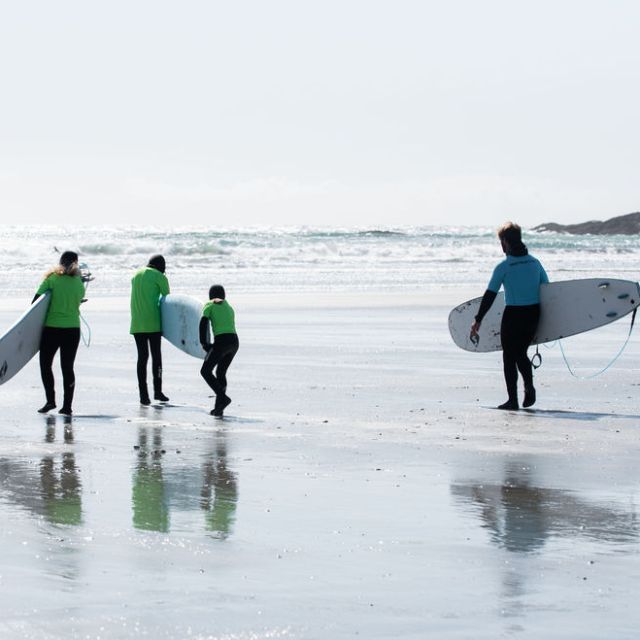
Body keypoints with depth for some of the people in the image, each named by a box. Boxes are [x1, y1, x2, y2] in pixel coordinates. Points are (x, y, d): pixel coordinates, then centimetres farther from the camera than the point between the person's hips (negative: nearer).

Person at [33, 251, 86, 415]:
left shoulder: (52, 278, -5)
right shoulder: (79, 283, 4)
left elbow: (36, 300, -9)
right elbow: (76, 303, 8)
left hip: (52, 328, -3)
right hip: (73, 328, 3)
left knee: (45, 364, 10)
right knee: (68, 367, 8)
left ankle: (50, 400, -1)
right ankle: (67, 406, 5)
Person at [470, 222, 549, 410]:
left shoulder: (503, 267, -11)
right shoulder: (535, 262, 5)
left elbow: (490, 295, -10)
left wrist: (478, 320, -4)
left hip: (513, 315, -5)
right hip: (533, 314, 5)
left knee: (509, 356, 7)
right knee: (521, 353, 21)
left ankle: (513, 400, 5)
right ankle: (529, 386, -2)